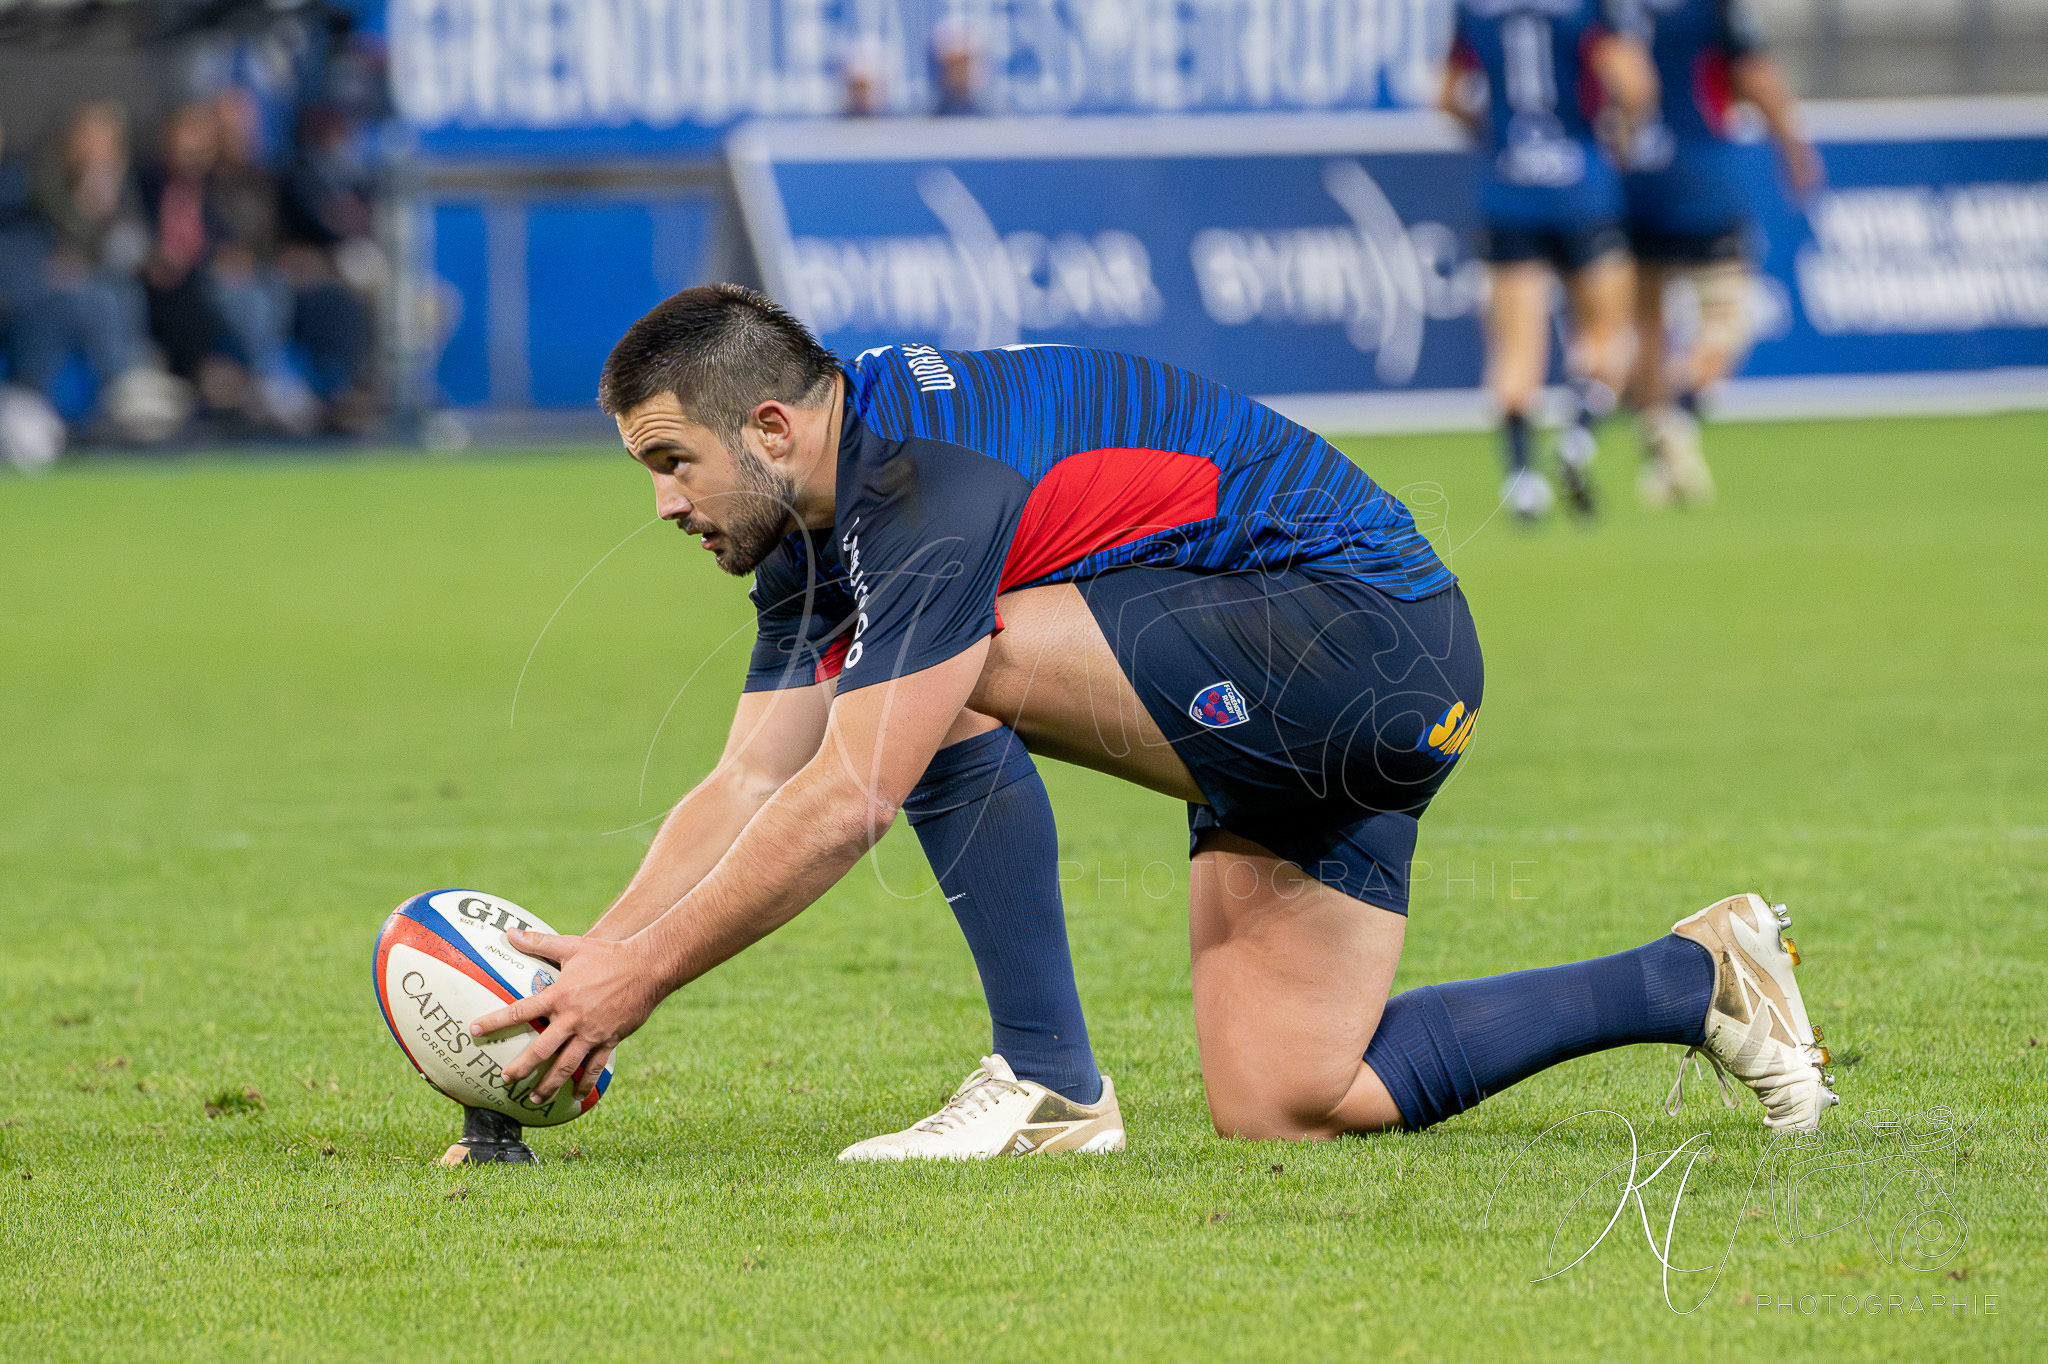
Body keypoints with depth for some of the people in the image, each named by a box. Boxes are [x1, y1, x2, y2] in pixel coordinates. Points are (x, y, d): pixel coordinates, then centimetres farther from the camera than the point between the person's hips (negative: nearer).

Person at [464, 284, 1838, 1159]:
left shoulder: (924, 471, -23)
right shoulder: (815, 530, 8)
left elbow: (848, 802, -28)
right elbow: (748, 787, 9)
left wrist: (641, 976, -24)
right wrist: (588, 959, -3)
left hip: (1361, 623, -11)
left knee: (957, 672, -23)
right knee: (1279, 1103, 5)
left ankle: (1051, 1084, -13)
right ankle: (1697, 980, 18)